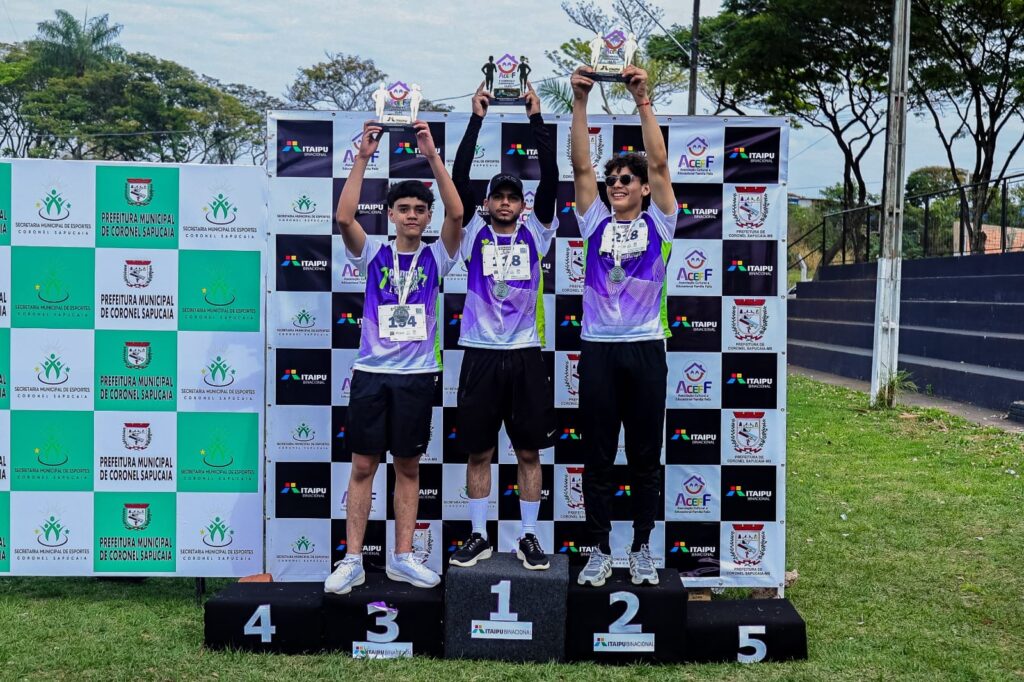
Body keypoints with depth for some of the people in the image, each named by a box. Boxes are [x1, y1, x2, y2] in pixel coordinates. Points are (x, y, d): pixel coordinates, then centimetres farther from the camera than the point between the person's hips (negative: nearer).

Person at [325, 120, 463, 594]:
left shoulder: (435, 258, 4)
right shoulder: (373, 255, 4)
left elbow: (456, 214, -13)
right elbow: (344, 217, -12)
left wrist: (433, 156, -19)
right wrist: (362, 157, -18)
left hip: (417, 375, 0)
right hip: (371, 372, 0)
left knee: (409, 467, 7)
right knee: (363, 466, 2)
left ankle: (402, 558, 15)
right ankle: (352, 561, 7)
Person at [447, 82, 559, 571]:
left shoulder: (534, 233, 6)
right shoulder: (474, 234, 5)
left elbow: (550, 178, -4)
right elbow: (459, 177, -5)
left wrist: (536, 118, -7)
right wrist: (476, 118, -7)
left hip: (525, 354, 0)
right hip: (481, 353, 0)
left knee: (528, 451, 6)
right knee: (479, 451, 7)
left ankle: (529, 537, 16)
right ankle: (478, 536, 17)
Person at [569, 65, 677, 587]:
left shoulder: (658, 223, 6)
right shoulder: (595, 222, 9)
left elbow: (659, 162, -5)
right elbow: (580, 165, 0)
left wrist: (643, 101, -10)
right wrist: (580, 102, -8)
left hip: (645, 348, -1)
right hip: (598, 348, 1)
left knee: (645, 458, 6)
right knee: (597, 458, 5)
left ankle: (641, 549, 17)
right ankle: (600, 551, 14)